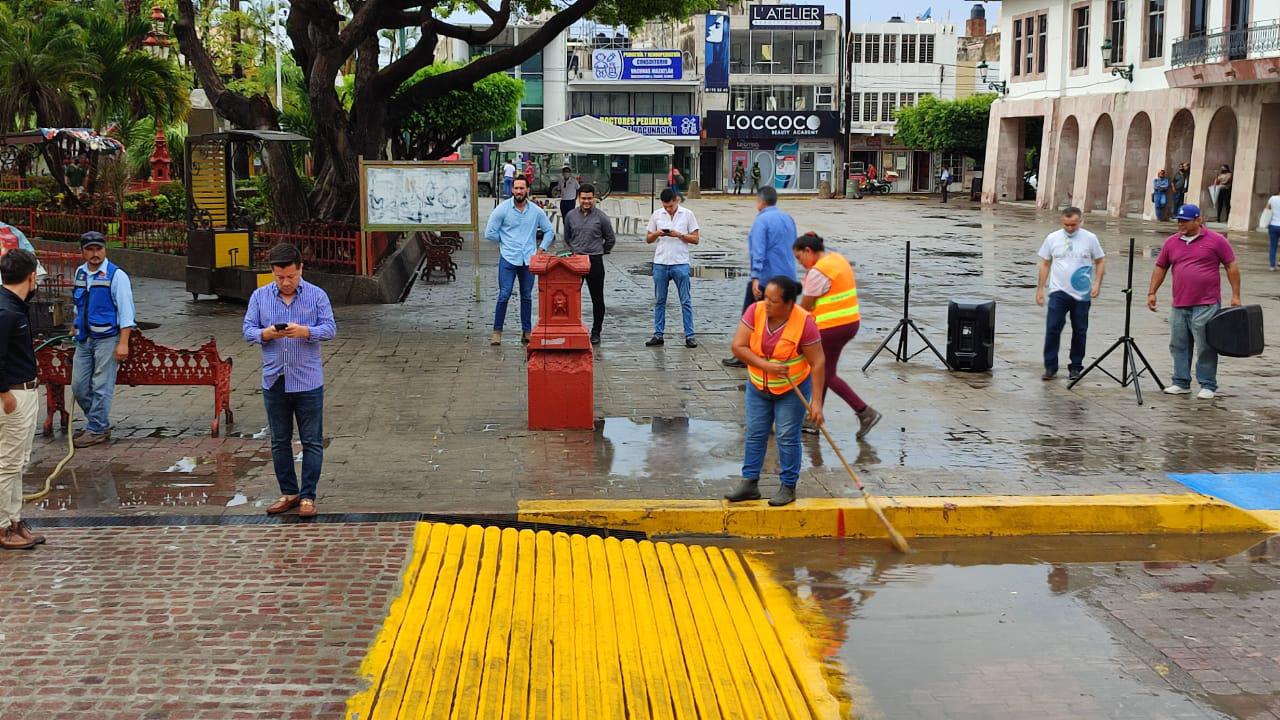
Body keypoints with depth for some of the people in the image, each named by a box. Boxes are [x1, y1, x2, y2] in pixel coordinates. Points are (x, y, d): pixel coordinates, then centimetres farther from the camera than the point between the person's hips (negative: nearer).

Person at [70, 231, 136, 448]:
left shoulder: (116, 275, -10)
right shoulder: (80, 273, 9)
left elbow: (126, 310, -12)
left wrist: (123, 343, -17)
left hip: (107, 339, -7)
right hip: (84, 339, 7)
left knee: (101, 387, -4)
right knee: (78, 386, 8)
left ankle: (96, 430, 7)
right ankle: (101, 424, 23)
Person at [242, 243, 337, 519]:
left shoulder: (317, 295, -2)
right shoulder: (259, 296, 4)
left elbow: (330, 329, -7)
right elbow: (247, 330, 2)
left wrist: (304, 331, -25)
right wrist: (267, 333, -19)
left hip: (308, 382, -2)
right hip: (274, 381, 3)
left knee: (312, 442, 1)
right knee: (279, 442, 11)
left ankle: (308, 496, 9)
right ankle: (288, 493, 22)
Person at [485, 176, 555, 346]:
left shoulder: (536, 211, 5)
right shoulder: (502, 209, -3)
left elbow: (549, 231, 16)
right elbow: (489, 233, -1)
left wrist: (542, 248, 6)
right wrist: (505, 242, 6)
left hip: (528, 260, 3)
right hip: (508, 259, -3)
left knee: (527, 296, 9)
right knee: (504, 295, -7)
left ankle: (527, 331, 16)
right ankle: (497, 331, 2)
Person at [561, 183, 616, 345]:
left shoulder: (601, 217, -4)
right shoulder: (571, 216, 4)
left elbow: (611, 239, 7)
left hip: (595, 261, -2)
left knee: (597, 299, 4)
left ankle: (596, 333, 13)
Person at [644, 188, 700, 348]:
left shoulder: (687, 214, 0)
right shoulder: (656, 215, 6)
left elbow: (695, 239, 0)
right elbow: (648, 239, 11)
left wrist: (679, 235, -14)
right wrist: (657, 234, -10)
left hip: (680, 263, -3)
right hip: (660, 264, 3)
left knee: (686, 301, 0)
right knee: (659, 301, 7)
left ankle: (689, 335, 3)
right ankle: (658, 335, 13)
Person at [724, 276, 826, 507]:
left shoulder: (804, 322, -25)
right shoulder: (755, 311, -17)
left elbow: (818, 362, -21)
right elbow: (738, 346, -18)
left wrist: (816, 401, -24)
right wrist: (766, 365, -29)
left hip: (792, 389, -4)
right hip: (758, 387, 4)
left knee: (787, 437, 0)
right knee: (755, 434, 7)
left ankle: (788, 487, 13)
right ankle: (749, 484, 16)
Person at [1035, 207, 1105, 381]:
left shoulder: (1090, 238, -1)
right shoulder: (1052, 238, 1)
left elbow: (1100, 261, 5)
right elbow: (1045, 264, 7)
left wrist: (1097, 284, -7)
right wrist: (1040, 289, 4)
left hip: (1082, 295, 0)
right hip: (1058, 293, 0)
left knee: (1079, 331, 7)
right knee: (1052, 328, -8)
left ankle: (1075, 367, 18)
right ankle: (1050, 367, -1)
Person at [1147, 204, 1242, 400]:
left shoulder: (1216, 241, -2)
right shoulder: (1172, 242, 9)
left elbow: (1231, 266, 1)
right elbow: (1160, 268, 16)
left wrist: (1235, 295, -3)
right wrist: (1152, 292, 8)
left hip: (1206, 306, -5)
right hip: (1179, 306, 5)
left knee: (1205, 348, -1)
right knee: (1179, 346, 9)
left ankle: (1208, 386, 7)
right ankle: (1181, 383, 18)